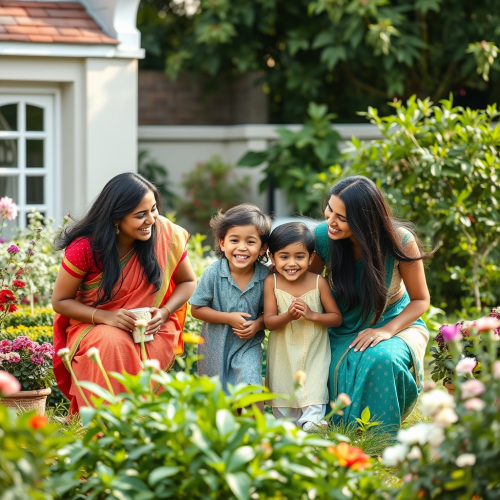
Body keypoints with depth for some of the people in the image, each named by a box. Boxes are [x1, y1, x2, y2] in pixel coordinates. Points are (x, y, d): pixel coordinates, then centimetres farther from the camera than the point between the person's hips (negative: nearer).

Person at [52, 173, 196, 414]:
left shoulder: (166, 235, -11)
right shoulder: (85, 247, -17)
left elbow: (188, 282, 5)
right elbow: (60, 301, -7)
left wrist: (164, 312, -15)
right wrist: (105, 317, -23)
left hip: (151, 329, 2)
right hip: (93, 326, -2)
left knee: (153, 351, -33)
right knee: (112, 344, -36)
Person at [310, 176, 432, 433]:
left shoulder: (400, 241, -21)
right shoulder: (322, 236, -15)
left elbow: (420, 300, -7)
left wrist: (386, 330, -25)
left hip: (395, 323, -2)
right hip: (343, 331, 2)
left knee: (381, 360, -36)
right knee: (341, 370, -31)